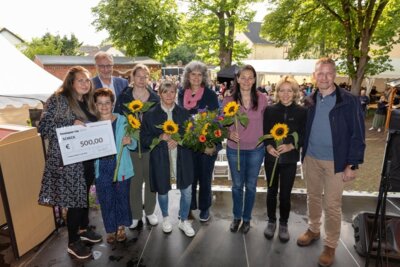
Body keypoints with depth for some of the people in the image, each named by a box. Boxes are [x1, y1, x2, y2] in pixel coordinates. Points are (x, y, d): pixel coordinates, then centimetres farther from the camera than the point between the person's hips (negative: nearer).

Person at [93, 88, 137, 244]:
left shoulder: (122, 120, -4)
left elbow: (133, 145, -1)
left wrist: (129, 142, -22)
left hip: (121, 168, -1)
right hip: (102, 169, 1)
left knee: (122, 198, 11)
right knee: (106, 201, 10)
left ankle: (121, 227, 33)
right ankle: (110, 230, 31)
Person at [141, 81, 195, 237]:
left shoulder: (184, 113, 1)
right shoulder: (150, 114, -2)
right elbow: (144, 138, -2)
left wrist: (178, 140, -14)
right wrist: (160, 137, -19)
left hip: (182, 158, 1)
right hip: (161, 159, -1)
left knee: (187, 191, 4)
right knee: (162, 191, 14)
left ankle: (184, 221, 31)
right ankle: (165, 218, 44)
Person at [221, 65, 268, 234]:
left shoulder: (262, 99, -6)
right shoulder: (228, 100, -7)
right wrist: (229, 134, -20)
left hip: (256, 150, 0)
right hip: (234, 149, 0)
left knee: (251, 185, 15)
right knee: (237, 185, 16)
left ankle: (247, 218, 36)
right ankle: (236, 216, 37)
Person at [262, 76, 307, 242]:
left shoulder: (301, 112, -3)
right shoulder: (270, 110, 0)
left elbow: (304, 136, -3)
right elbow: (263, 132, 1)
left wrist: (290, 146, -20)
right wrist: (268, 146, -18)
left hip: (290, 159, -1)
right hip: (271, 157, 1)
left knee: (285, 194, 8)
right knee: (272, 191, 13)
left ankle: (283, 224, 29)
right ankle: (271, 221, 31)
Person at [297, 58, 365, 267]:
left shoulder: (349, 101, -11)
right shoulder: (310, 101, 3)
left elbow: (357, 135, -11)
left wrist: (352, 164, -14)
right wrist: (303, 151, 6)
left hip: (335, 161, -4)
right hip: (311, 158, 4)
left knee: (332, 205, 5)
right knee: (313, 198, 18)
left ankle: (330, 245, 23)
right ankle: (313, 230, 39)